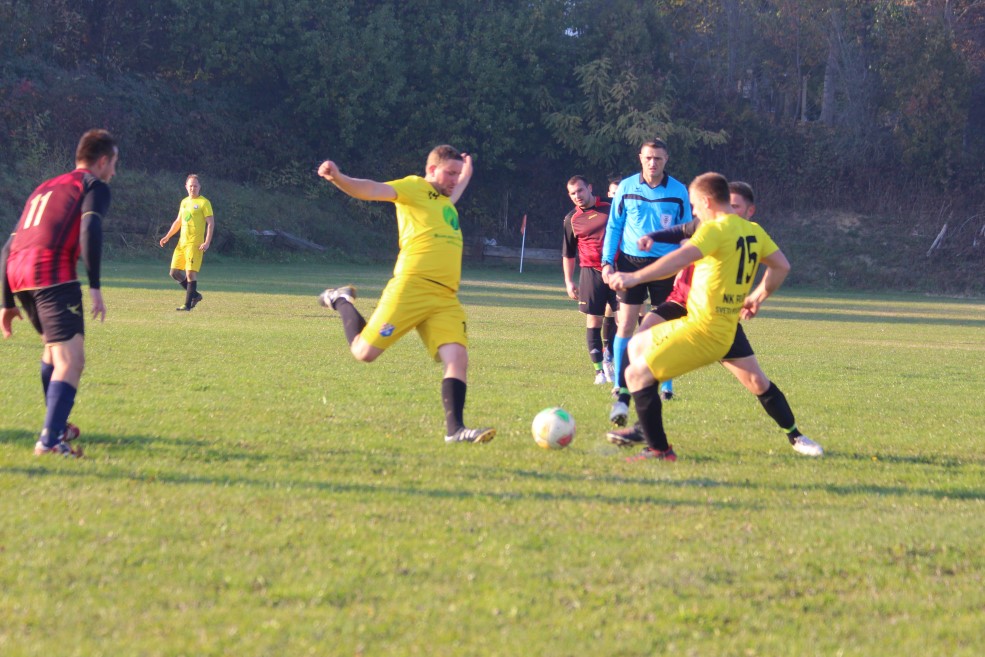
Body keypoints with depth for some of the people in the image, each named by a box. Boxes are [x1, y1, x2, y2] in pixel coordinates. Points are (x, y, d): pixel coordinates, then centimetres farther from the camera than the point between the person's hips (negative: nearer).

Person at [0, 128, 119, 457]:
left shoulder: (43, 188, 31)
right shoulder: (94, 185, 9)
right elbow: (90, 229, -12)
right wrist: (95, 286, -12)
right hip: (53, 274, -8)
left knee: (54, 346, 30)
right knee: (70, 361, -11)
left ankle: (56, 425, 38)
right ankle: (50, 440, -24)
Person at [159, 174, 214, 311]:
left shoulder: (204, 202, -4)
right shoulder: (184, 202, 17)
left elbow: (211, 223, -9)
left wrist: (207, 242, -18)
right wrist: (167, 237, 19)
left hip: (195, 243, -7)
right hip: (182, 242, 7)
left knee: (190, 272, -11)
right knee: (175, 272, 4)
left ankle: (188, 304, -8)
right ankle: (195, 294, 18)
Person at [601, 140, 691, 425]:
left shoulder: (678, 191, 0)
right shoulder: (626, 188, 2)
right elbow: (613, 226, 8)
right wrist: (607, 262, 1)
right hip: (631, 261, 0)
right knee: (625, 324, -7)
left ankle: (665, 387, 16)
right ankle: (621, 389, -7)